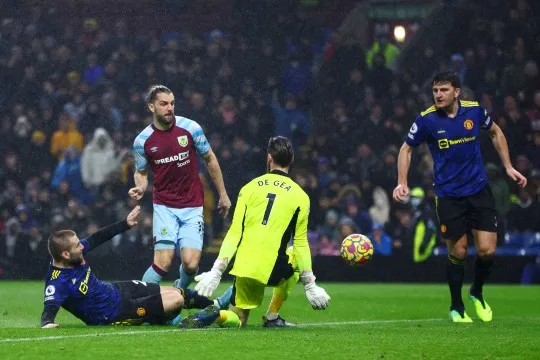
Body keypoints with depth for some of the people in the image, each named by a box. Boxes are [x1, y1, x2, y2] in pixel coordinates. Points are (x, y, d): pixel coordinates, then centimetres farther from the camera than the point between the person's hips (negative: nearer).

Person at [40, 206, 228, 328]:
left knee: (175, 291, 14)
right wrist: (47, 323, -65)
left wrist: (125, 224, 14)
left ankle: (216, 304, 40)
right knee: (176, 300, -9)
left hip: (115, 290, 8)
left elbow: (97, 239, 6)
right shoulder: (57, 283, -33)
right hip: (114, 313, -8)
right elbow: (49, 308, -42)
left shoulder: (75, 252, -10)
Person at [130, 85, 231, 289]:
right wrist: (140, 188, -10)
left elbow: (210, 160, 8)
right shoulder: (142, 141, -3)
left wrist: (223, 194, 11)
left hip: (192, 207, 0)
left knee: (191, 264, -10)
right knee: (163, 262, -16)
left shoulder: (191, 128, -5)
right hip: (164, 207, 0)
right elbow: (141, 172, 13)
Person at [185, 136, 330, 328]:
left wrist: (216, 272, 1)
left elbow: (234, 234, 2)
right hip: (273, 269, -2)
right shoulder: (300, 197, 4)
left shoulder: (249, 188, 9)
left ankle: (217, 313, -17)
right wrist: (309, 285, 8)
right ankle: (272, 317, 21)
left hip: (243, 267, 2)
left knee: (237, 320, 18)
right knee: (295, 265, 34)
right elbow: (300, 244, 2)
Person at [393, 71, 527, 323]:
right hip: (448, 196, -2)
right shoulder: (426, 120, -11)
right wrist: (402, 183, -7)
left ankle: (477, 293, 25)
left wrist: (508, 167, 10)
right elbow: (407, 149, 3)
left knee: (487, 250, -5)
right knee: (458, 253, 0)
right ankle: (457, 307, 21)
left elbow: (495, 133, 14)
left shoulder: (474, 111, -5)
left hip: (479, 190, 2)